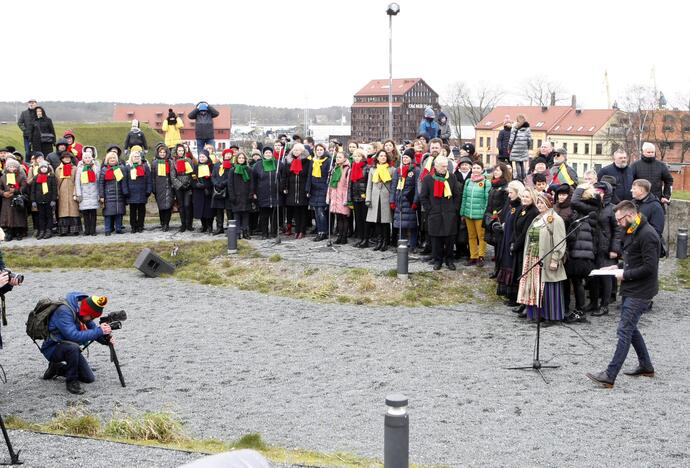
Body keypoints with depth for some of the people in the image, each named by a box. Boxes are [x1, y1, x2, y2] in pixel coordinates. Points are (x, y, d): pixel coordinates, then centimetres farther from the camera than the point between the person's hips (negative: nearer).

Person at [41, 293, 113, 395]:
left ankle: (57, 368, 22)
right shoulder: (64, 311, -30)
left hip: (69, 348, 8)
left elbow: (93, 328, 2)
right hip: (52, 349, -8)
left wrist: (106, 339, -18)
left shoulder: (82, 310, -6)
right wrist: (99, 331, -36)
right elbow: (74, 336, -37)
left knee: (89, 378, 2)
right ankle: (71, 381, -17)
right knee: (73, 347, -39)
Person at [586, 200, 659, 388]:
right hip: (631, 290, 10)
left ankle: (609, 376, -10)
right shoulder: (631, 232, 12)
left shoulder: (647, 235, -19)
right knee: (630, 328, 18)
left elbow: (649, 267, -23)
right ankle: (646, 366, 31)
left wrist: (624, 274, -16)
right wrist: (618, 267, 7)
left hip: (640, 293, -10)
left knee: (625, 330, -10)